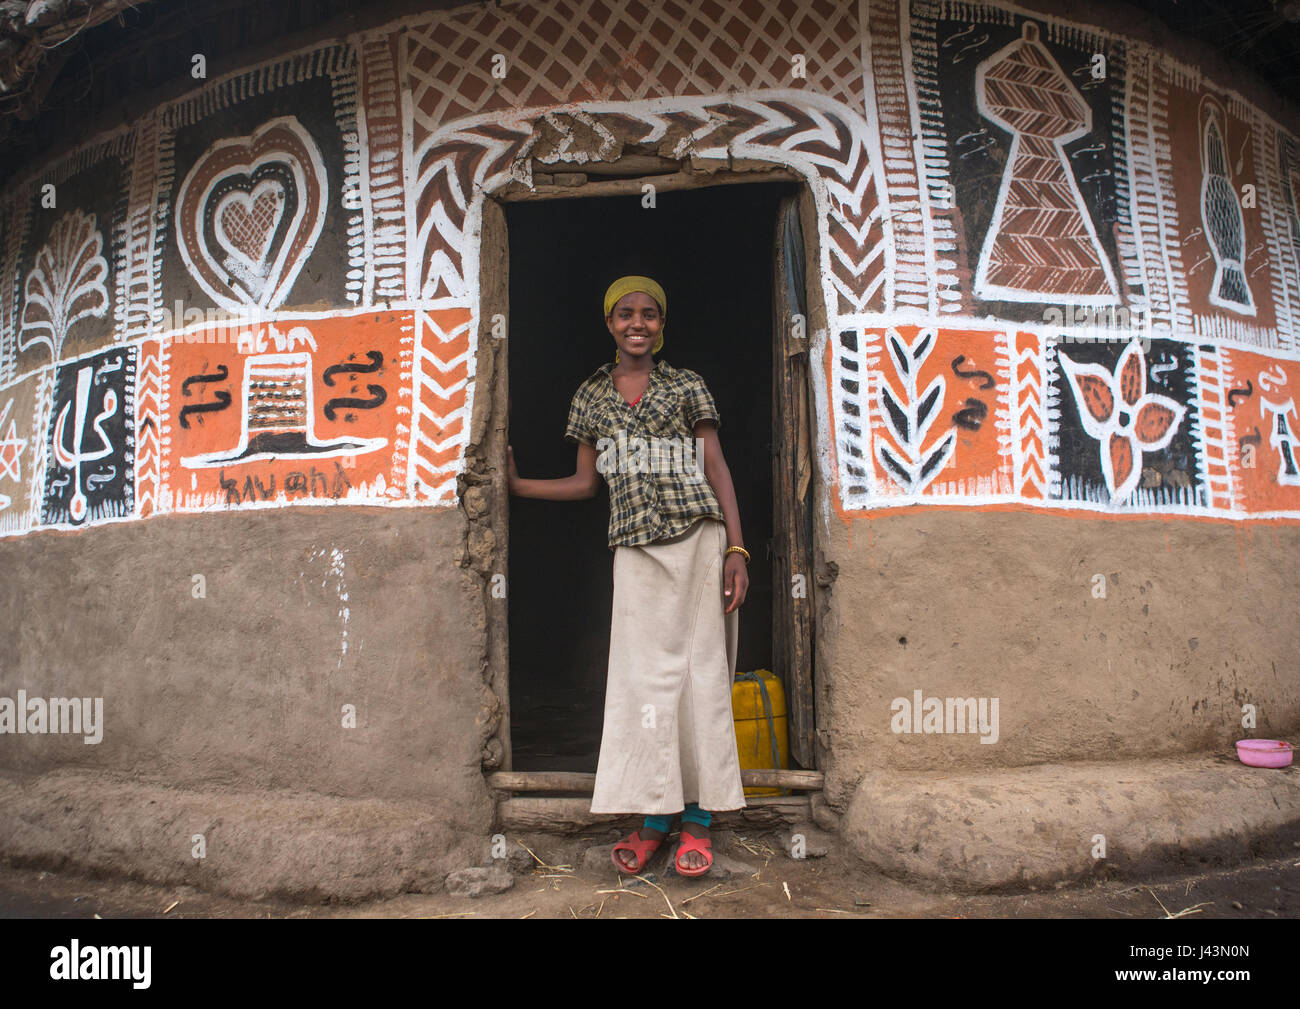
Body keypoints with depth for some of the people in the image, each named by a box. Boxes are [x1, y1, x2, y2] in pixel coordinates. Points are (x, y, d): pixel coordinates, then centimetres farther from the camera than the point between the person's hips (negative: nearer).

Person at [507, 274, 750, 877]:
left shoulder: (687, 387, 6)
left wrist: (736, 549, -6)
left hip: (698, 537, -2)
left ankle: (698, 817, 7)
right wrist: (517, 486, 10)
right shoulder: (591, 396, 14)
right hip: (636, 547, 2)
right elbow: (586, 482, 17)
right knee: (644, 672, -2)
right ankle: (655, 815, 9)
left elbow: (717, 469, 2)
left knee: (700, 667, -1)